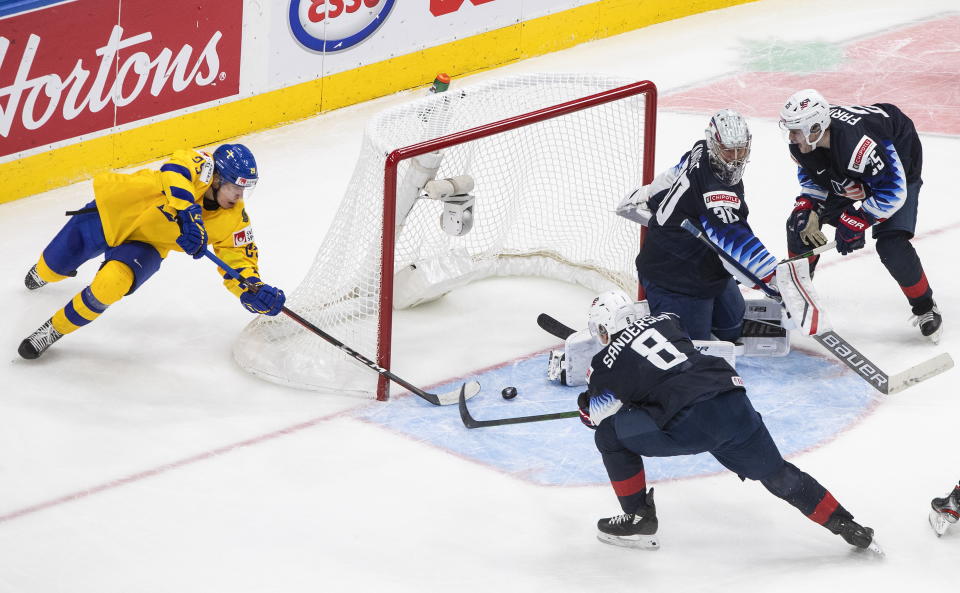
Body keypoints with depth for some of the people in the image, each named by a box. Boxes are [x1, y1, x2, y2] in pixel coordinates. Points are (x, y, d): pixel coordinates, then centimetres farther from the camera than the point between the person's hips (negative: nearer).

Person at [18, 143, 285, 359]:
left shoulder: (233, 220, -17)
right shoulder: (200, 165, -30)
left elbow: (239, 260, -9)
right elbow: (175, 173, -51)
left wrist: (256, 292, -28)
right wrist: (188, 215, -64)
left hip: (146, 245, 2)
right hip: (111, 212, -2)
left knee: (111, 285, -28)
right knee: (54, 266, 14)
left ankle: (56, 330, -2)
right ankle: (43, 272, 56)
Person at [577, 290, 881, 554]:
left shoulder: (607, 361, 7)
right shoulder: (664, 321, 21)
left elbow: (599, 415, 18)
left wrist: (587, 408, 42)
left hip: (688, 425, -6)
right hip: (735, 407, 6)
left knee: (610, 435, 12)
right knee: (778, 475, 21)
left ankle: (639, 518, 18)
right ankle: (848, 527, 19)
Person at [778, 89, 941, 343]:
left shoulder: (858, 144, -45)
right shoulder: (802, 143, -22)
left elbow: (892, 191, -38)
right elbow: (811, 176, 1)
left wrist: (856, 221, -32)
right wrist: (809, 210, -15)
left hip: (897, 166, -8)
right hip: (844, 175, 8)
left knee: (891, 244, -22)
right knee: (800, 224, 2)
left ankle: (925, 307, -1)